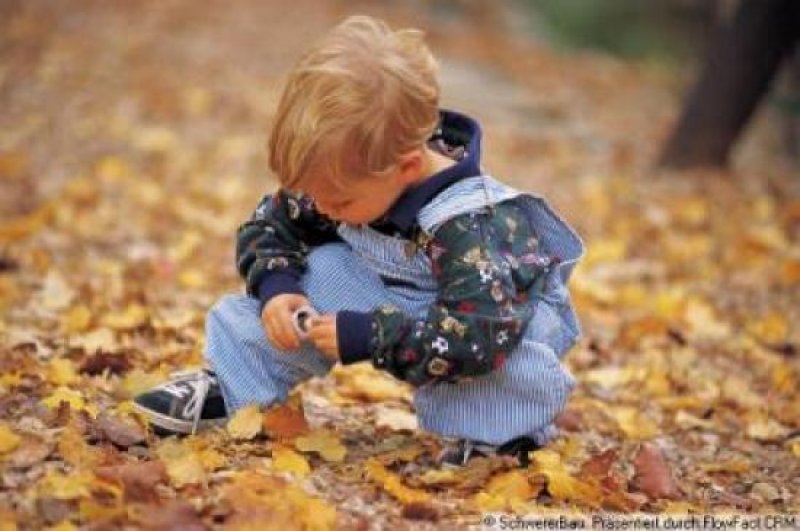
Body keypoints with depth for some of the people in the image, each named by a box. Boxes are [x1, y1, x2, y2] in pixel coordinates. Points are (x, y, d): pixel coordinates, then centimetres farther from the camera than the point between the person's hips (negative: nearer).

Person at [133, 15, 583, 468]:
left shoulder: (469, 224, -40)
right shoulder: (343, 178, -17)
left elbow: (479, 333, -48)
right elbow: (271, 226, -1)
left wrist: (367, 338, -41)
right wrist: (275, 287, -22)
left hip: (508, 305, -7)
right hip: (402, 293, 7)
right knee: (322, 271, -12)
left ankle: (499, 431, -14)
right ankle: (230, 385, 1)